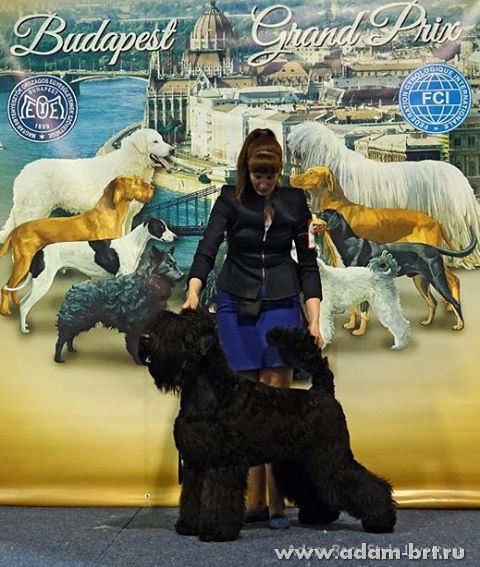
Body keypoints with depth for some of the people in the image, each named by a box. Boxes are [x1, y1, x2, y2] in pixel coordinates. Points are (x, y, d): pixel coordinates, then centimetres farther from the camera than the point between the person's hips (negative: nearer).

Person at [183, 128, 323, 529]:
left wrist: (314, 320, -3)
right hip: (236, 307, 0)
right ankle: (253, 501, 8)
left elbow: (308, 262, 4)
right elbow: (207, 249, -12)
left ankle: (278, 503, 1)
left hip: (281, 305, 0)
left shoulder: (295, 202, 3)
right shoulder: (230, 200, 0)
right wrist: (193, 292, -30)